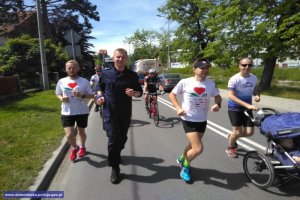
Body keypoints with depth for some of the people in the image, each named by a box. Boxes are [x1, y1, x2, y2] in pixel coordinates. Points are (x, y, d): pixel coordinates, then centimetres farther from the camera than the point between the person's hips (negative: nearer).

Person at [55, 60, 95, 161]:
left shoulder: (84, 81, -5)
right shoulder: (61, 81, 0)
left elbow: (92, 95, -1)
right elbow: (58, 94, 13)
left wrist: (82, 95, -20)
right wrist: (61, 98, -9)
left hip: (82, 112, 0)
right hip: (67, 113, 1)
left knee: (81, 131, 17)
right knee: (69, 135, -7)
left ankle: (82, 147, 45)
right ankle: (74, 147, 26)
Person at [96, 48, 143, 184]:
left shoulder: (132, 75, -1)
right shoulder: (105, 73, -1)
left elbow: (140, 92, 5)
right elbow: (101, 88, 16)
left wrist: (134, 93, -16)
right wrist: (100, 97, -3)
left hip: (125, 113, 2)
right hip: (110, 113, -2)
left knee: (122, 138, 16)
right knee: (113, 139, -9)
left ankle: (116, 155, 47)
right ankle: (115, 169, 8)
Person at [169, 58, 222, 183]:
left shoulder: (211, 83, -3)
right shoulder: (185, 82, -13)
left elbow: (218, 97, 10)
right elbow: (172, 94, -3)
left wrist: (218, 104, -13)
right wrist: (178, 108, -17)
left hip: (202, 121, 5)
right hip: (188, 120, -5)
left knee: (193, 145, 21)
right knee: (198, 149, -12)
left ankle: (182, 159, 53)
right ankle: (185, 167, 20)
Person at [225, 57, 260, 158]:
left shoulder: (254, 78, 0)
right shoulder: (234, 79, -19)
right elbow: (231, 96, -26)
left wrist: (257, 95, -5)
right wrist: (247, 105, -34)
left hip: (247, 108, 6)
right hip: (235, 108, -5)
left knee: (250, 132, 2)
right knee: (237, 132, -2)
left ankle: (231, 136, 32)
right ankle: (230, 148, 28)